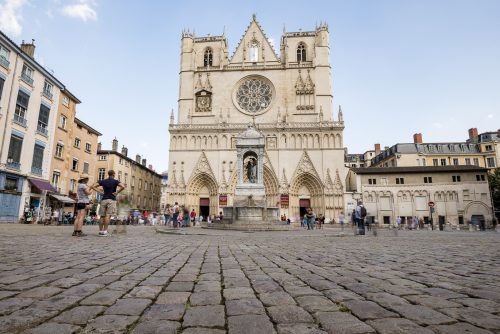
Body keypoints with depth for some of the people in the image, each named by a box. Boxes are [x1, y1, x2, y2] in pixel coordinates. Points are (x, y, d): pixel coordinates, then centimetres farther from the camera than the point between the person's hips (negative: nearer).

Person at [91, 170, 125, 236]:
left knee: (102, 216, 8)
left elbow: (93, 186, 6)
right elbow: (123, 187, -18)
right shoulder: (115, 181, -1)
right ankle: (105, 231, -10)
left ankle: (100, 231, 9)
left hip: (104, 200, 4)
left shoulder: (103, 181, 11)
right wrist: (117, 192, -8)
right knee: (108, 216, -7)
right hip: (111, 200, -4)